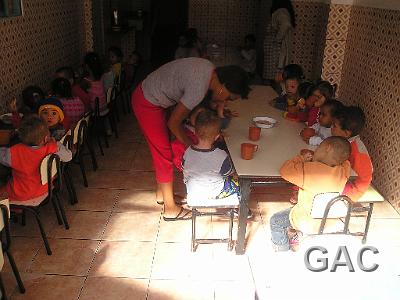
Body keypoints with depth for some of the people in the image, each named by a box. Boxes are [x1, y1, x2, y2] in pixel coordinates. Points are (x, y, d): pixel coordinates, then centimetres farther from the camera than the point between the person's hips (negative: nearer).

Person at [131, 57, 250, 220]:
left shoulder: (210, 69, -5)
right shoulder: (199, 88, -31)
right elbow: (173, 123, -21)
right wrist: (191, 145, -8)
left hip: (149, 95, 9)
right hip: (147, 104, -9)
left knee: (160, 149, 20)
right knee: (164, 154, 0)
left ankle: (161, 193, 38)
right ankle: (170, 209, 14)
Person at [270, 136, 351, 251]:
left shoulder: (311, 170, -35)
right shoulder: (344, 170, -17)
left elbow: (285, 170, -28)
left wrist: (302, 158, -14)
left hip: (309, 225, -6)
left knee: (275, 221, 15)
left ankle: (283, 252, 30)